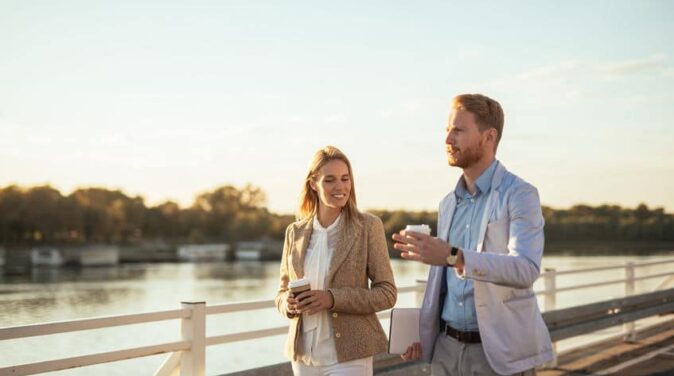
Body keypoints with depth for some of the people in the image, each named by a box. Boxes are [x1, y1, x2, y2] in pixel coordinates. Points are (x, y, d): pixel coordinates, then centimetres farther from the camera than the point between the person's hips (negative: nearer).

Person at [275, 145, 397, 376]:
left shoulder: (368, 226, -4)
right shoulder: (295, 232, 7)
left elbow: (387, 293, -6)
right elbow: (282, 291, 13)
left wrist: (333, 298, -19)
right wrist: (288, 304, -10)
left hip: (349, 355, -4)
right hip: (303, 355, 4)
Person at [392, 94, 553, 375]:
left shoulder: (520, 195, -8)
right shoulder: (449, 204, 14)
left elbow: (526, 269, -23)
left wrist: (453, 256, -35)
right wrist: (423, 333, 7)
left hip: (500, 353, -6)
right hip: (447, 351, 6)